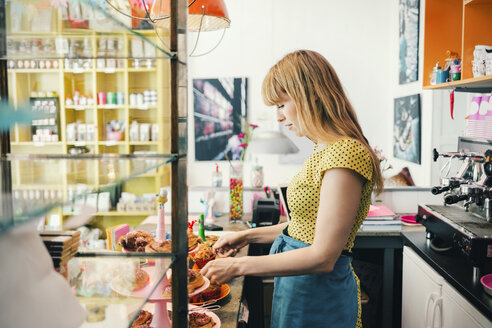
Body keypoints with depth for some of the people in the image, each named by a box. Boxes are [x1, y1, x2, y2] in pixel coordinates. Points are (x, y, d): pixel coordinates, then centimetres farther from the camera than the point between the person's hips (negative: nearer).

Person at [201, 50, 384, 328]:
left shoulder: (345, 154, -24)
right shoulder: (324, 150, 7)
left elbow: (322, 257, -25)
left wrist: (239, 266, -21)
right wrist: (249, 236, 11)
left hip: (319, 296, -8)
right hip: (297, 287, 8)